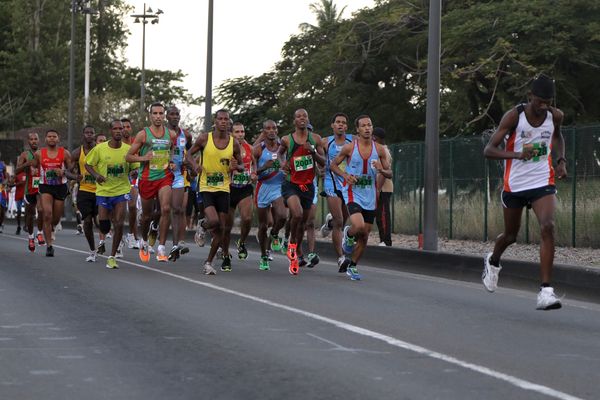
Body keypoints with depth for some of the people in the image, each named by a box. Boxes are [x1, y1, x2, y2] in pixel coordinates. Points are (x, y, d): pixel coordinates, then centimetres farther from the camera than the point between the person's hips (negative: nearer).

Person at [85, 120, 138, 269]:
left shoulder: (128, 149, -4)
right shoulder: (100, 148, -8)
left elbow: (134, 168, 7)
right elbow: (87, 164, 3)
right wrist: (96, 175, -16)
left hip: (121, 191, 0)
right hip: (103, 191, 0)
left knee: (119, 225, -10)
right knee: (103, 226, -1)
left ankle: (112, 257, 2)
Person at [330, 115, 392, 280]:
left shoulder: (379, 149, 0)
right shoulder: (349, 147, -7)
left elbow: (390, 174, 7)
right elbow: (333, 164, 5)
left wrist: (382, 170, -15)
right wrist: (345, 175, -14)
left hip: (370, 196, 4)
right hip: (353, 193, -4)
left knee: (364, 235, 8)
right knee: (358, 225, -27)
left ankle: (352, 265, 26)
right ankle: (348, 234, 9)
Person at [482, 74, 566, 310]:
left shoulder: (555, 116, -4)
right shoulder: (514, 117, -16)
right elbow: (488, 150, -19)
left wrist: (561, 160, 5)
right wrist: (518, 154, -34)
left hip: (542, 182, 1)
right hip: (515, 184, -1)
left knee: (547, 227, -21)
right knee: (510, 235, 15)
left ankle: (546, 291, -22)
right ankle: (492, 261, 51)